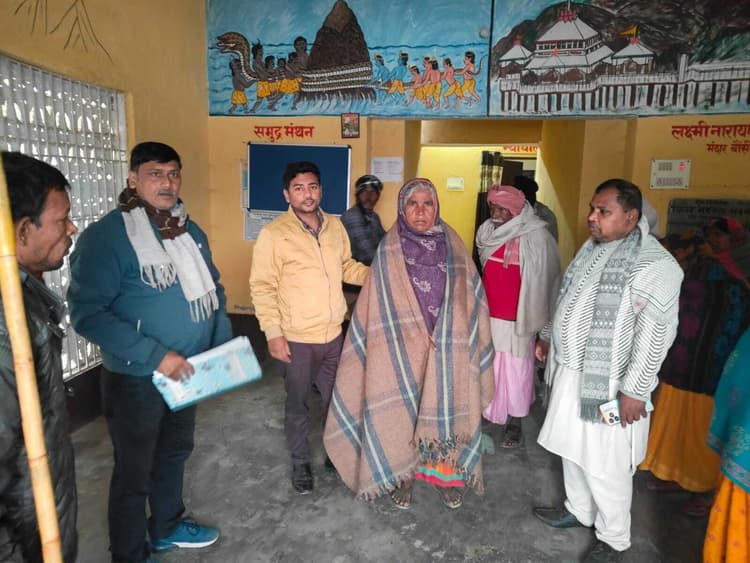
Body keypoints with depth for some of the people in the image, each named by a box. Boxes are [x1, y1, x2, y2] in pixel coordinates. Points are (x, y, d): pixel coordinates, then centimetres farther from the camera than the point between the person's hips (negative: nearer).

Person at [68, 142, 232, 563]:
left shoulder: (191, 232, 3)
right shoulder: (106, 235, -18)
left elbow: (213, 290, 12)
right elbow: (87, 312, -23)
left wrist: (224, 343, 0)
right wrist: (154, 355, -27)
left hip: (188, 372, 7)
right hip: (136, 378, -6)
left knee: (175, 452, 24)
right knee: (134, 471, 12)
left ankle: (167, 528, 47)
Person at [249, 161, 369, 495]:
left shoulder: (335, 226, 2)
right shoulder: (273, 234, -13)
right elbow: (262, 287, -12)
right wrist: (273, 333, -16)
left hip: (334, 334, 4)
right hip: (297, 339, -4)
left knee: (335, 398, 20)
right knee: (297, 405, 14)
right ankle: (300, 463, 36)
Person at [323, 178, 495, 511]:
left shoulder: (453, 247, 1)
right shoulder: (389, 251, -4)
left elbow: (471, 298, 3)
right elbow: (377, 304, -2)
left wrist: (468, 343, -1)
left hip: (447, 352, 2)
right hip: (401, 350, -1)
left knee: (445, 408, 10)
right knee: (401, 409, 9)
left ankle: (447, 474, 32)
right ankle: (401, 475, 30)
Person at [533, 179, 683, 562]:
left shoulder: (655, 265, -18)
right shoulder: (592, 249, 8)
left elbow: (655, 336, -21)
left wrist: (634, 390, -21)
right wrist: (548, 336, 21)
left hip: (608, 384, -8)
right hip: (571, 371, 8)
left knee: (605, 466, 7)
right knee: (572, 450, 22)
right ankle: (578, 510, 44)